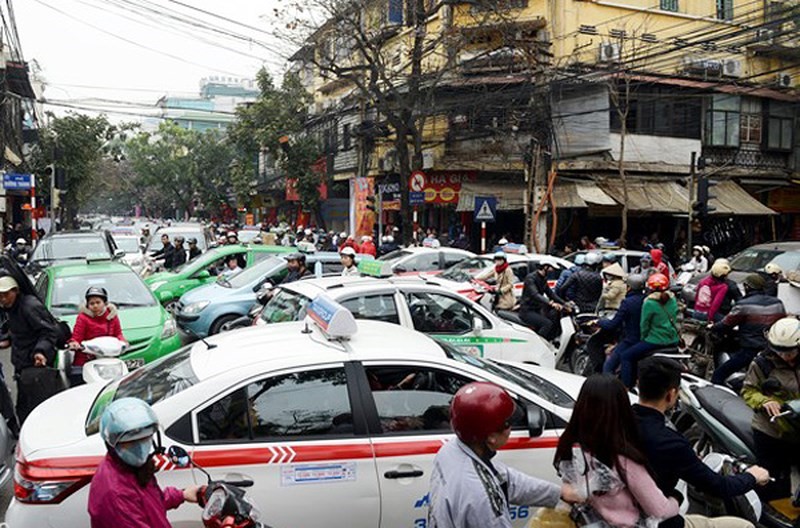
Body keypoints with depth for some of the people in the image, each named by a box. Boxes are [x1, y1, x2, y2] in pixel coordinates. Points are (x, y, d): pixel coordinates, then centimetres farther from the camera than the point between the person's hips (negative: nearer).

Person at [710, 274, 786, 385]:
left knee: (719, 374, -2)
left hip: (749, 350, -6)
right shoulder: (778, 303, 4)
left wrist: (713, 327, 13)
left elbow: (727, 323, -5)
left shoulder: (744, 305, -12)